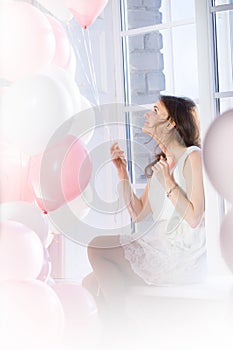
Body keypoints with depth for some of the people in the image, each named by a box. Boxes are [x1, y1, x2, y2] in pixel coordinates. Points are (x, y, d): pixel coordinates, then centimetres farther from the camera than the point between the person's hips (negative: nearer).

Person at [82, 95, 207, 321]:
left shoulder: (193, 157, -7)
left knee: (98, 248, -16)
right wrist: (122, 173, 10)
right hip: (160, 250, 8)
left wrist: (167, 181, -12)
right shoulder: (161, 163, 19)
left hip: (184, 259, -8)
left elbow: (194, 217, -16)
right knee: (91, 284, -3)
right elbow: (138, 213, 15)